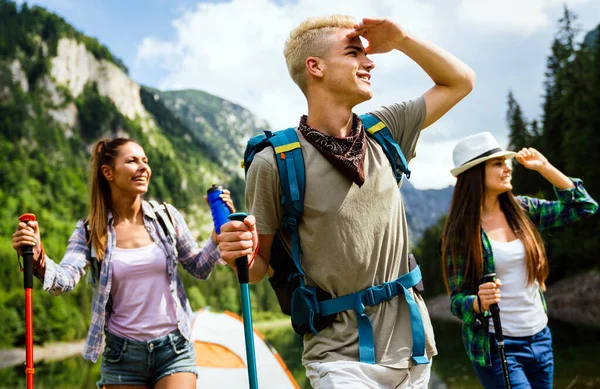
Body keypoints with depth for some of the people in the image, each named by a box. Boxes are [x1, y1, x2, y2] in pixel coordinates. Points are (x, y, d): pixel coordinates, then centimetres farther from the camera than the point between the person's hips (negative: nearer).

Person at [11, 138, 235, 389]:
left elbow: (198, 269, 7)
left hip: (174, 351, 0)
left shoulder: (166, 216, 0)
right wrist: (38, 260, -35)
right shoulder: (90, 230, -2)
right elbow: (65, 279, -15)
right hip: (122, 356, 0)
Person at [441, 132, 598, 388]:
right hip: (496, 345, -5)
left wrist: (544, 167, -3)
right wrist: (479, 302, -32)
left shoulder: (521, 209, 1)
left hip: (540, 337, 5)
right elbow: (457, 300, -9)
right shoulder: (461, 231, -12)